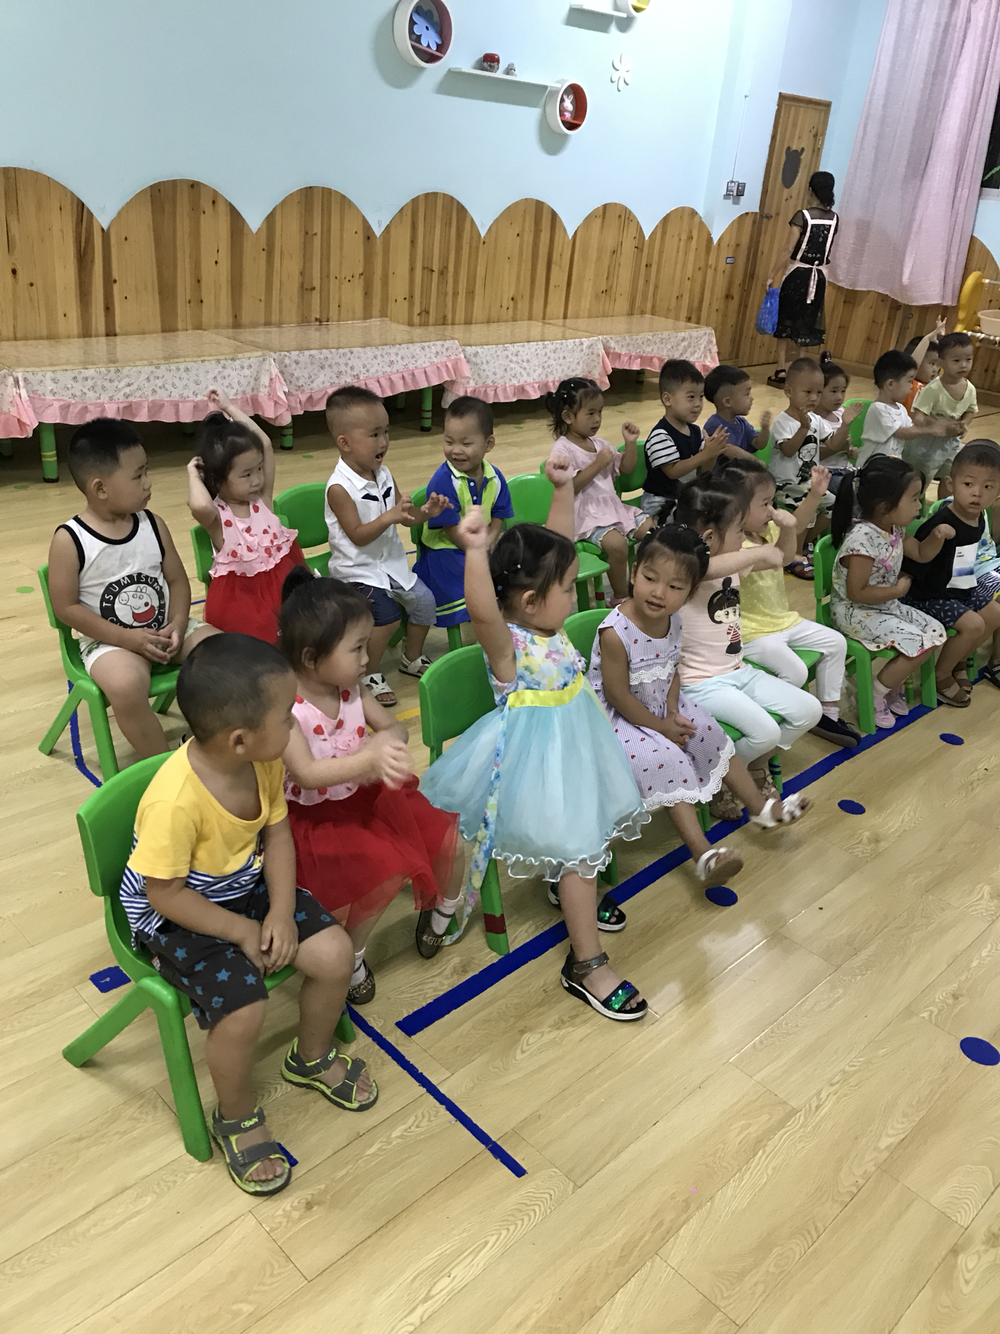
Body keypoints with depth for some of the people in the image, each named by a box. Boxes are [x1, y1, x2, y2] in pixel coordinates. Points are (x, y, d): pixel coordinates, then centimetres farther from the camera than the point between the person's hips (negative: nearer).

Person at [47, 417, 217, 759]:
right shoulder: (69, 540, -13)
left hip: (165, 628, 5)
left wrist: (177, 624, -14)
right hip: (108, 640, -5)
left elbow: (177, 580, 6)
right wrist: (126, 637, -19)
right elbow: (66, 607, -11)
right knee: (127, 687, -36)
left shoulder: (153, 525, 0)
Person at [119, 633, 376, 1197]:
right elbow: (165, 893, -25)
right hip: (176, 915, -6)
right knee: (242, 1008, -23)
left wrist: (281, 912, -12)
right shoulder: (176, 801, -36)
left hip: (246, 887, 6)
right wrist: (243, 931, -18)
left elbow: (277, 832, -1)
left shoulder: (265, 762, -14)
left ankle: (313, 1056, 25)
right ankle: (238, 1118, 10)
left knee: (334, 951, -6)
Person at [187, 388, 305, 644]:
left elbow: (265, 445, 0)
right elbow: (199, 505, -39)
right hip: (239, 594, -4)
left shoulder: (262, 499, 1)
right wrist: (194, 473, -18)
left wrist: (229, 408, 4)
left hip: (282, 580, 5)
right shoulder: (216, 516, -12)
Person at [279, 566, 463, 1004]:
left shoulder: (352, 690, -6)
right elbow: (306, 774, -35)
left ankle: (442, 909, 30)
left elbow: (395, 727, 1)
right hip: (316, 816, -6)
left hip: (365, 793, 6)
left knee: (444, 832, -2)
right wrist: (370, 758, -49)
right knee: (387, 869, -24)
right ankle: (349, 956, 3)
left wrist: (385, 739, -25)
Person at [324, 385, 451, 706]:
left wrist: (424, 512, -13)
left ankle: (412, 658, 29)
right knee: (387, 614, -25)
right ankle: (369, 674, -2)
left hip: (391, 560, 8)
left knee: (424, 600, 3)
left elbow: (403, 515, 8)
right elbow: (357, 536, -22)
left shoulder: (383, 474, 2)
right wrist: (388, 517, -36)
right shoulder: (340, 488, -20)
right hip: (357, 568, -8)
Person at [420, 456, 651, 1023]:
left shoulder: (544, 618, -2)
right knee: (577, 844, -3)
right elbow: (481, 609, -50)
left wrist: (563, 486, 0)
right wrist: (475, 550, -61)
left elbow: (556, 543, 5)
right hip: (538, 757, -9)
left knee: (591, 823, 25)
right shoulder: (506, 640, -26)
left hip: (574, 739, 9)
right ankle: (587, 965, 10)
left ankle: (572, 891, 54)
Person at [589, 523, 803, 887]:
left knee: (711, 734, 2)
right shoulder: (615, 633, -30)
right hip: (619, 717, -7)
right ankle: (702, 853, -23)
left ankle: (759, 806, 19)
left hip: (661, 705, 8)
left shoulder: (673, 621, -7)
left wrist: (673, 711, -10)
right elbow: (618, 696, -23)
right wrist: (661, 727, -15)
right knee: (666, 758, -23)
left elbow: (671, 670, 7)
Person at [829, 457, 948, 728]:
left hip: (886, 605, 10)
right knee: (918, 643, -18)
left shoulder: (895, 529, 1)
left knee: (935, 631, 4)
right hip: (855, 612, -10)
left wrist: (937, 536, -2)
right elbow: (856, 592, -27)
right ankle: (874, 696, -1)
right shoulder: (863, 538, -28)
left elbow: (921, 554, 19)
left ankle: (893, 685, 16)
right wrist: (897, 590, -17)